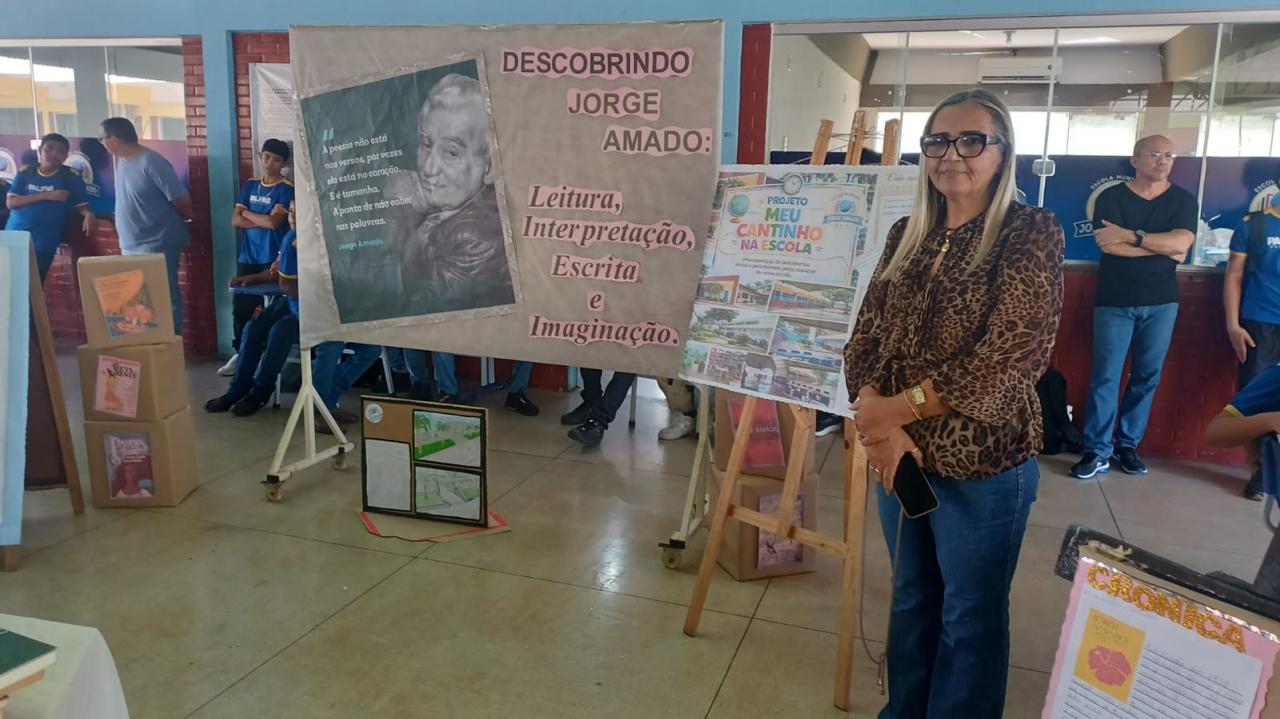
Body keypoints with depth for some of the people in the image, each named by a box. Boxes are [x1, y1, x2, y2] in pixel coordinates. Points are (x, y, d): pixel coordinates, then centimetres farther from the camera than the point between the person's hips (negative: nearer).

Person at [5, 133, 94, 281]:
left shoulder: (71, 175, 0)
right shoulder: (24, 172, 5)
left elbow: (81, 205, 0)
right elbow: (10, 202, -3)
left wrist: (88, 214, -25)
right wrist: (47, 195, -13)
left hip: (44, 243, -3)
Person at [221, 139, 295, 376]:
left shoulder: (286, 189, -5)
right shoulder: (250, 185, 12)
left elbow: (274, 221, -16)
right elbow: (235, 220, 5)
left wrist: (248, 213, 0)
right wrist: (263, 221, -10)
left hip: (273, 259, -5)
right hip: (248, 257, 5)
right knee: (240, 306, 6)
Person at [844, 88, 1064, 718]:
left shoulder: (1031, 232, -9)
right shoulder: (906, 235, 6)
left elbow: (1006, 356, -19)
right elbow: (864, 340, 2)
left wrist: (891, 409, -17)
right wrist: (881, 429, -14)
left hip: (984, 465, -5)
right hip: (901, 455, 5)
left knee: (971, 618, 12)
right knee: (911, 598, 21)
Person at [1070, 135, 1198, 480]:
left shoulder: (1183, 199, 6)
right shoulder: (1111, 197, 0)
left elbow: (1182, 242, -11)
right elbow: (1108, 245, -15)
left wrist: (1131, 236, -17)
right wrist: (1164, 248, -9)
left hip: (1161, 302, 3)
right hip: (1115, 301, -2)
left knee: (1147, 376, 6)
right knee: (1105, 377, -4)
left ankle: (1127, 444, 17)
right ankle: (1097, 451, 0)